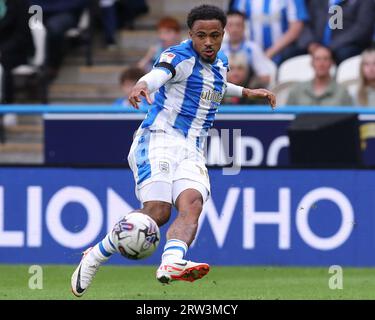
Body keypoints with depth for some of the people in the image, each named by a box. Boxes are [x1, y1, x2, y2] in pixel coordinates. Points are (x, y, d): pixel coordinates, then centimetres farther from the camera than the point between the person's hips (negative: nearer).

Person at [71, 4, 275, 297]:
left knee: (192, 204, -23)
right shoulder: (180, 56, -7)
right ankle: (95, 257, -3)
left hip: (192, 152, 6)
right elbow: (157, 75, -31)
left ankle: (172, 263, -48)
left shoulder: (221, 62, 17)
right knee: (157, 211, -21)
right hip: (159, 140, -6)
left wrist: (246, 92, 44)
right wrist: (142, 86, -53)